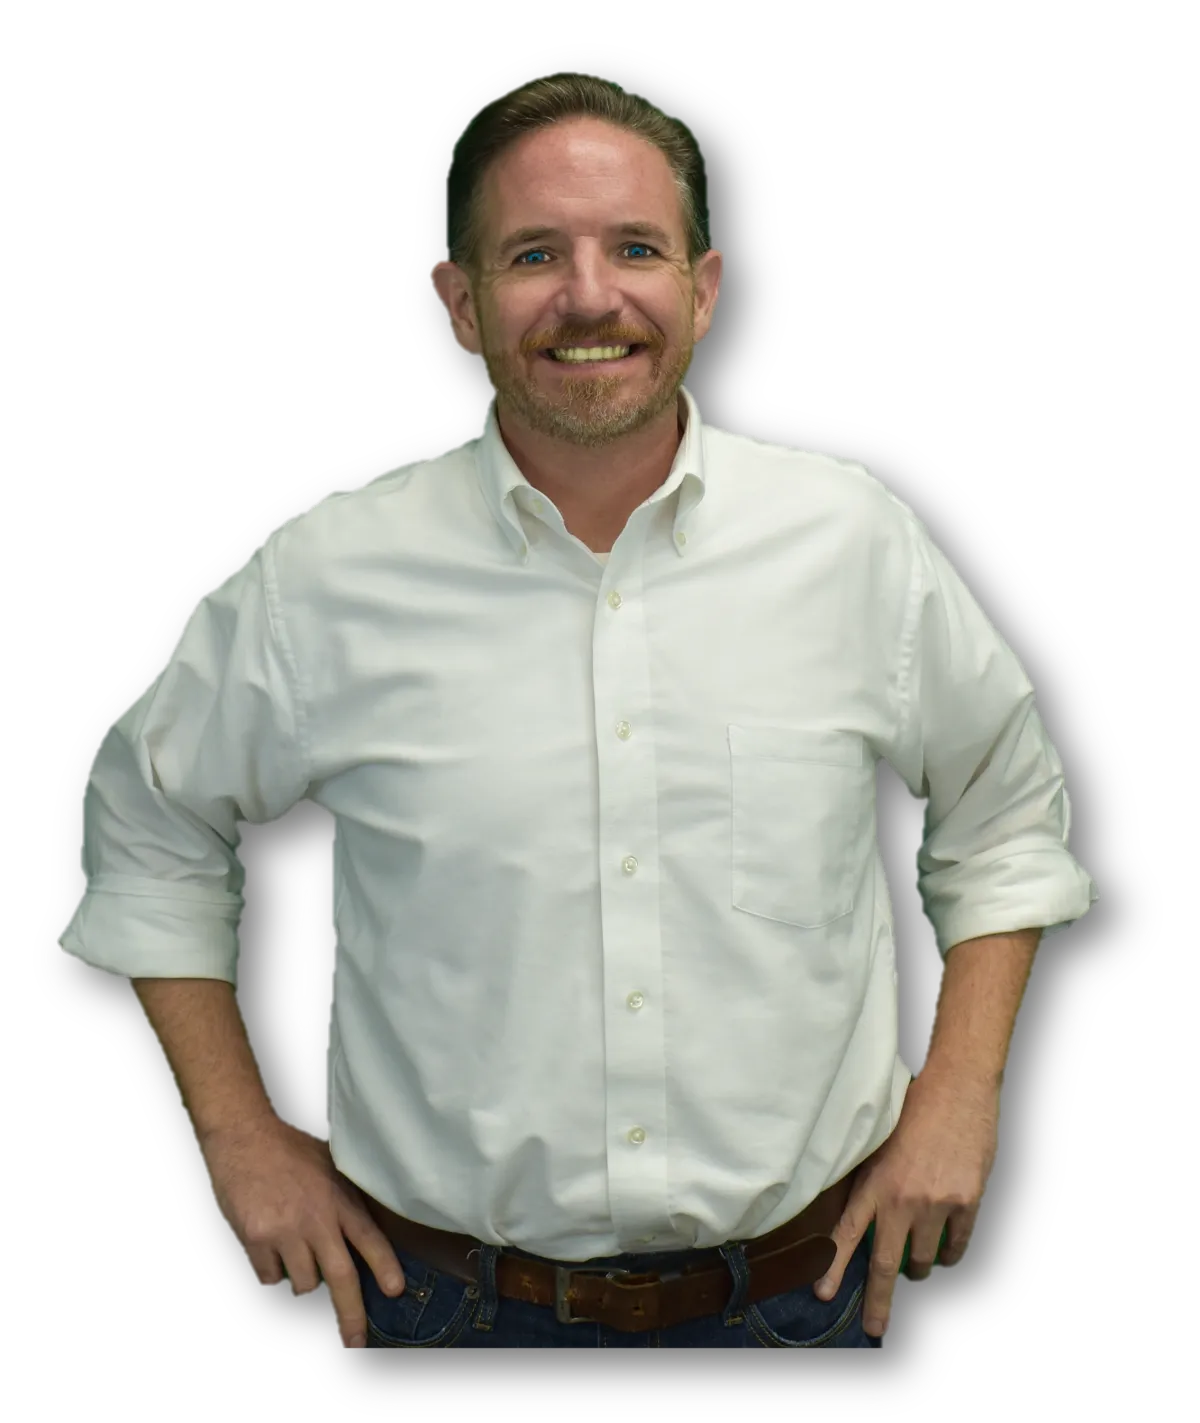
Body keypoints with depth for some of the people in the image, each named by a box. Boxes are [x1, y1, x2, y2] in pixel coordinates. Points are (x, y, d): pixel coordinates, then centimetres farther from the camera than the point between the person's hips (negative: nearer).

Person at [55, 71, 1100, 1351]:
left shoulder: (853, 537, -5)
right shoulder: (328, 575, -9)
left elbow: (1006, 811, 11)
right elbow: (147, 829, 8)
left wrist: (960, 1094, 1)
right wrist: (239, 1135, 3)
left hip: (798, 1285, 1)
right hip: (454, 1296, -1)